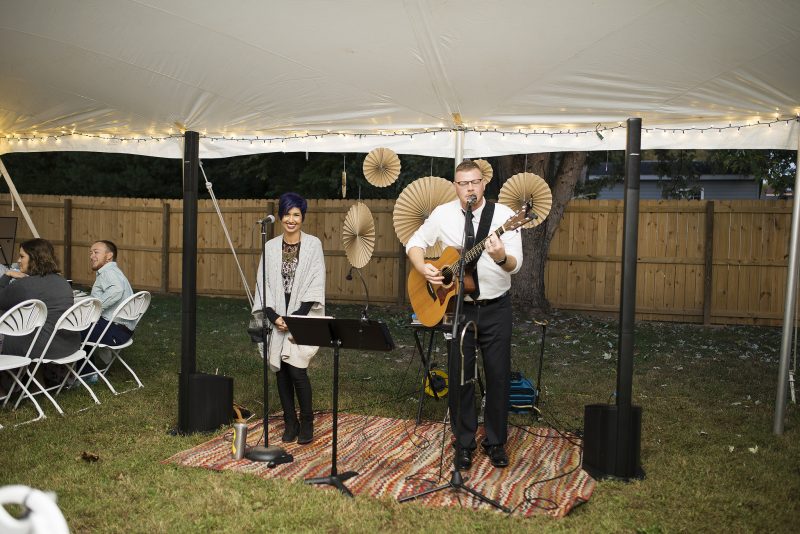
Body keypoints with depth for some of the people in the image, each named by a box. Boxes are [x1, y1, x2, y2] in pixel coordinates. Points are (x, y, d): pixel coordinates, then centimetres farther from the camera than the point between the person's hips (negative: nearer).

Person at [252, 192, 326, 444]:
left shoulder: (313, 244, -2)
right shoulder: (271, 247, 6)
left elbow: (316, 285, -6)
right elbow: (263, 284, 5)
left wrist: (296, 317, -14)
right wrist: (275, 317, -8)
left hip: (304, 317, -3)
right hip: (277, 318, 3)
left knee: (297, 368, -11)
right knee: (281, 370, 5)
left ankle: (306, 423, 7)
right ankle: (290, 423, 18)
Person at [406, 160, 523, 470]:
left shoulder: (503, 214, -8)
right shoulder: (443, 214, -1)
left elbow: (515, 264, -16)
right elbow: (415, 243, 8)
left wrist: (501, 257, -39)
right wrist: (422, 268, -12)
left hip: (496, 307, -1)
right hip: (457, 307, 1)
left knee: (498, 375, 5)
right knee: (460, 376, 5)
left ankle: (495, 442, 23)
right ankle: (464, 444, 20)